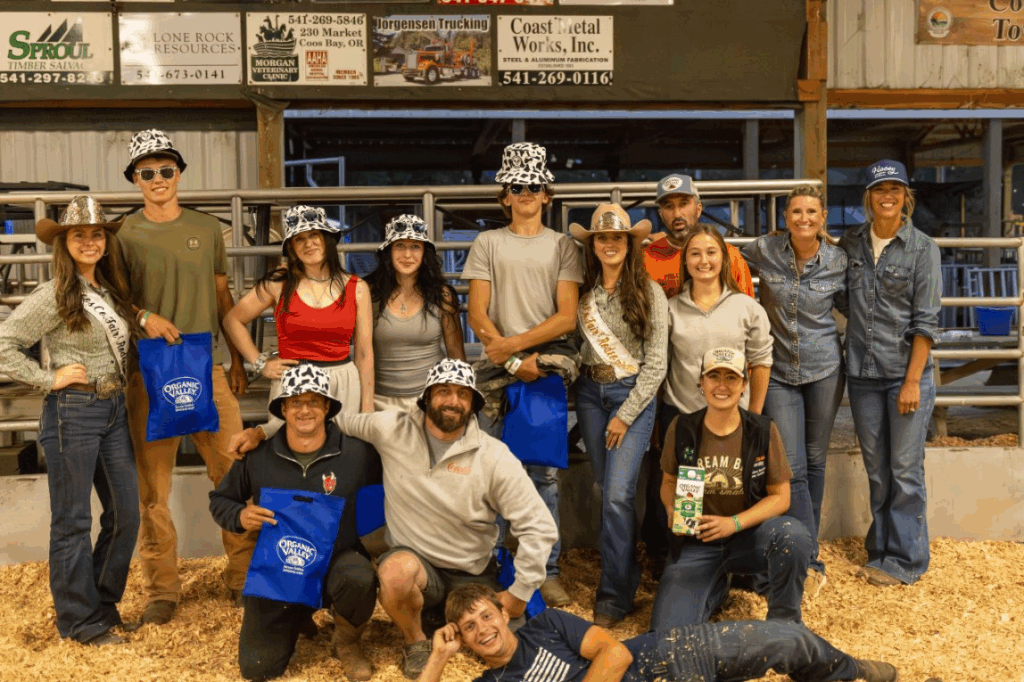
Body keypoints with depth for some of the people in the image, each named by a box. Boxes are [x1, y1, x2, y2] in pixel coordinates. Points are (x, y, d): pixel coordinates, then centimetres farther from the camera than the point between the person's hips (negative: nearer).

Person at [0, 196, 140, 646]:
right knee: (73, 521, 5)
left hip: (114, 409, 7)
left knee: (126, 513, 12)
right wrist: (49, 379, -13)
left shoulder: (110, 291, 10)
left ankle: (102, 601, 31)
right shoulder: (53, 296, -11)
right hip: (73, 412, -7)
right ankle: (82, 621, 18)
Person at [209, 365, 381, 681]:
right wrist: (240, 517, -12)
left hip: (338, 560, -2)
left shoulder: (358, 453, -11)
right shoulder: (257, 457, -5)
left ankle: (347, 643, -1)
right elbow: (220, 499, 9)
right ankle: (297, 618, 33)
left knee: (358, 579, -38)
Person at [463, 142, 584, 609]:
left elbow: (567, 317, 1)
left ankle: (547, 571, 6)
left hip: (550, 362, 0)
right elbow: (478, 315, 4)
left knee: (544, 473, -1)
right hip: (499, 365, 0)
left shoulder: (563, 246, 11)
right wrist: (516, 361, -7)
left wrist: (514, 344, -10)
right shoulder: (487, 243, 11)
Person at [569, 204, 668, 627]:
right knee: (608, 490, 8)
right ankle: (628, 572, 26)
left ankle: (614, 596, 0)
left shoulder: (649, 293, -6)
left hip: (633, 393, -4)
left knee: (618, 494, -11)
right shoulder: (584, 290, 5)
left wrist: (625, 415, -9)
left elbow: (656, 363, -7)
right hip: (589, 391, 4)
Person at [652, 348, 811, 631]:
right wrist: (672, 509, -13)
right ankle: (716, 588, 20)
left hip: (749, 537, -1)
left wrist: (735, 522, -19)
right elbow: (669, 481, 9)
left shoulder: (763, 431, -7)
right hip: (696, 542, 1)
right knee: (667, 631, -16)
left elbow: (780, 497, -4)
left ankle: (783, 623, -7)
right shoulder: (682, 428, -5)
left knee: (793, 533, -35)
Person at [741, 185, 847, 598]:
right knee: (791, 468, -5)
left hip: (824, 369, 1)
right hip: (779, 372, -1)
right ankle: (811, 562, 2)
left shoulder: (838, 261, -5)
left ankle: (805, 545, 29)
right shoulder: (763, 250, -7)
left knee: (814, 461, 11)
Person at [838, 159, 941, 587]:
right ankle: (882, 551, 25)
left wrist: (912, 382, -12)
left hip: (907, 372, -3)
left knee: (905, 471, 1)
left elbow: (925, 322, -8)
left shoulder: (922, 248, -4)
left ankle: (904, 561, 13)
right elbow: (843, 301, 18)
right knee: (876, 471, 12)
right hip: (863, 375, 4)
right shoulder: (850, 244, 6)